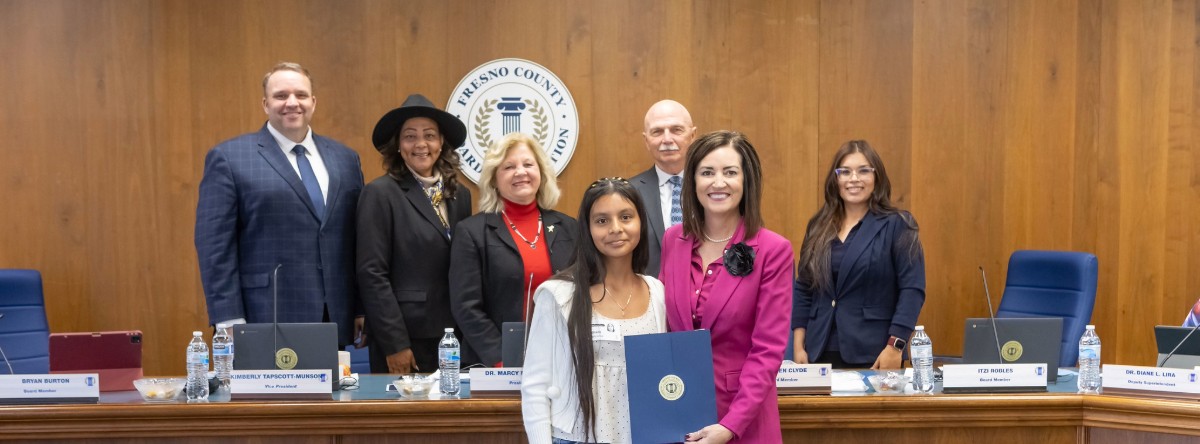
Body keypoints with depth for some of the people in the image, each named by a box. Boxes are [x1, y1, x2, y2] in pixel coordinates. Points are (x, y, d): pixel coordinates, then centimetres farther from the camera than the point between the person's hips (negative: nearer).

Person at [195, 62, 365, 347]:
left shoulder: (345, 158, 13)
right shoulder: (229, 158, 0)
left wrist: (363, 310, 9)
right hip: (267, 324, -4)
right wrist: (230, 322, -11)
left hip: (336, 322, 4)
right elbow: (215, 246, -5)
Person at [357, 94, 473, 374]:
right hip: (405, 338, -5)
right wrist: (395, 344, -14)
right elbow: (372, 274, -11)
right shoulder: (380, 194, -7)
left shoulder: (459, 194, 9)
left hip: (453, 337, 5)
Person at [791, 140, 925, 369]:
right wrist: (798, 346, 5)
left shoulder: (896, 226, -3)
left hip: (873, 356, -4)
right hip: (821, 353, 4)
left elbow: (912, 289, -9)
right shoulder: (819, 227, 10)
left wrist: (895, 347, -17)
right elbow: (803, 290, 11)